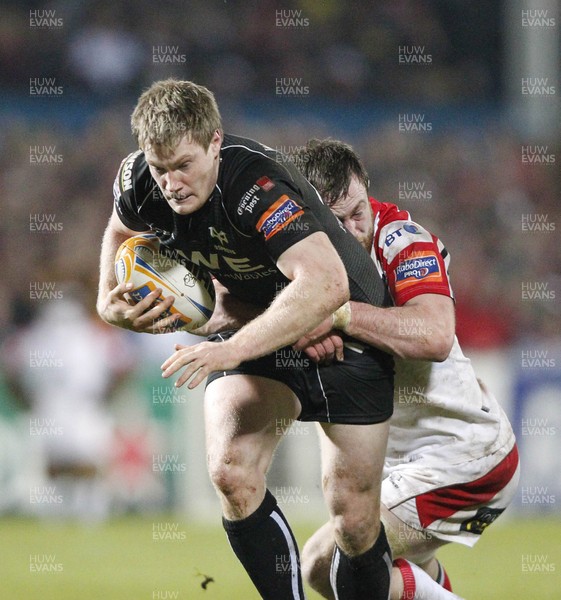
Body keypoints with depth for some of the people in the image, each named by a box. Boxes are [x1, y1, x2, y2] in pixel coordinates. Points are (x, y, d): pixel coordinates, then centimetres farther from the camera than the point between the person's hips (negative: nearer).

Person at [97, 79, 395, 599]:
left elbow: (326, 284, -46)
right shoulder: (138, 179, -14)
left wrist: (234, 349, -50)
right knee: (231, 473, -21)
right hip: (255, 324, 5)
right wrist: (110, 300, -5)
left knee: (354, 521, -6)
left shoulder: (258, 184, -35)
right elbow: (121, 231, 13)